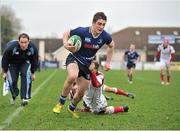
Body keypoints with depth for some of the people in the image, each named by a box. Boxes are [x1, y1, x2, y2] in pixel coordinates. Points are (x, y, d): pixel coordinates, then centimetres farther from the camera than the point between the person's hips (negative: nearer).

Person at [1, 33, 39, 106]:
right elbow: (5, 59, -19)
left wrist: (33, 73, 0)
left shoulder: (33, 48, -27)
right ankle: (14, 96, 22)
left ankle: (25, 98, -20)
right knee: (12, 80, -10)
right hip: (12, 63, -1)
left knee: (26, 75, -25)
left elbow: (34, 61, -7)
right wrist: (4, 72, -12)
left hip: (25, 63, 1)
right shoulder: (11, 47, -36)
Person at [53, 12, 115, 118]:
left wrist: (108, 62, 7)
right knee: (72, 76, -38)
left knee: (81, 92, 8)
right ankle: (60, 103, -17)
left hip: (87, 64, 4)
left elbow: (111, 46, 9)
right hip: (74, 59, -4)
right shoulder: (82, 32, -24)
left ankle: (72, 108, 42)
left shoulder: (105, 36, -15)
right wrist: (65, 43, -27)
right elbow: (66, 34, -6)